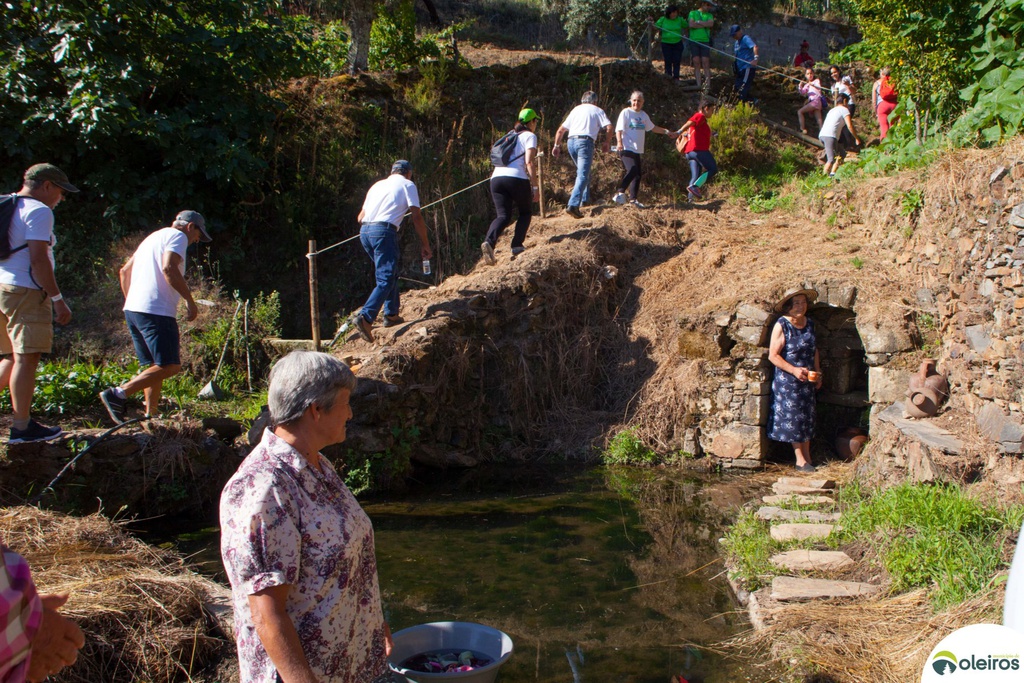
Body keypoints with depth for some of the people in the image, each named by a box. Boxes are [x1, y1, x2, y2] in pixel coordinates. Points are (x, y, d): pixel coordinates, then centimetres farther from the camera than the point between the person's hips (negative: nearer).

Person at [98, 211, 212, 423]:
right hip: (156, 311, -10)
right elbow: (169, 268, -18)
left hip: (132, 309, 10)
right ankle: (119, 394, -19)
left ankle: (151, 414, 7)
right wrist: (190, 300, -13)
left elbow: (124, 272, 28)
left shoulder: (153, 237, 27)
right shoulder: (177, 236, 0)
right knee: (170, 366, -12)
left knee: (154, 366, 12)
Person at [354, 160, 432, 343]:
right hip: (384, 231, -7)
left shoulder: (378, 184, 26)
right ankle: (366, 317, -25)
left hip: (364, 231, 7)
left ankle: (391, 314, 21)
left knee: (389, 273, 21)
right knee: (386, 279, -9)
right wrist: (425, 244, 7)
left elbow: (360, 217, 22)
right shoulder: (407, 185, 10)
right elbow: (417, 217, 1)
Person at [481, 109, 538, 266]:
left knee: (503, 216, 1)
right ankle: (517, 246, 1)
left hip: (496, 177, 5)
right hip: (517, 178, -5)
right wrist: (535, 186, -8)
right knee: (525, 211, 16)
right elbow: (529, 162, -7)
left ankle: (489, 241, -27)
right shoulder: (529, 136, 6)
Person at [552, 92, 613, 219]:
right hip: (585, 142, -5)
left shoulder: (575, 109, 26)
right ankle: (573, 205, -29)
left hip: (571, 142, 5)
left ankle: (584, 199, 25)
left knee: (583, 172, 25)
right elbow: (609, 127, 0)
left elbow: (560, 130, 23)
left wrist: (557, 145, 30)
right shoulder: (597, 110, 14)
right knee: (582, 175, -13)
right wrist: (607, 143, 11)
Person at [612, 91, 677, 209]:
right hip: (626, 149, -7)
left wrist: (666, 131, 32)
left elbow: (652, 127, 31)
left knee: (638, 174, 6)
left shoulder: (643, 115, 16)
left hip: (637, 150, 7)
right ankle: (620, 193, -21)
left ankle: (633, 199, 15)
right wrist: (619, 142, -27)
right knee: (632, 170, -25)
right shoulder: (625, 113, -4)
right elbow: (619, 130, -11)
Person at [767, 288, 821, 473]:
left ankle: (807, 457, 15)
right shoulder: (781, 325, -13)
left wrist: (817, 373, 10)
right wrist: (794, 370, -21)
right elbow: (773, 355, -15)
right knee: (792, 417, -3)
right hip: (787, 380, -6)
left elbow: (814, 350, 18)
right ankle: (800, 460, 5)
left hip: (807, 380, 6)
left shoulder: (809, 323, 7)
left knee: (807, 416, 8)